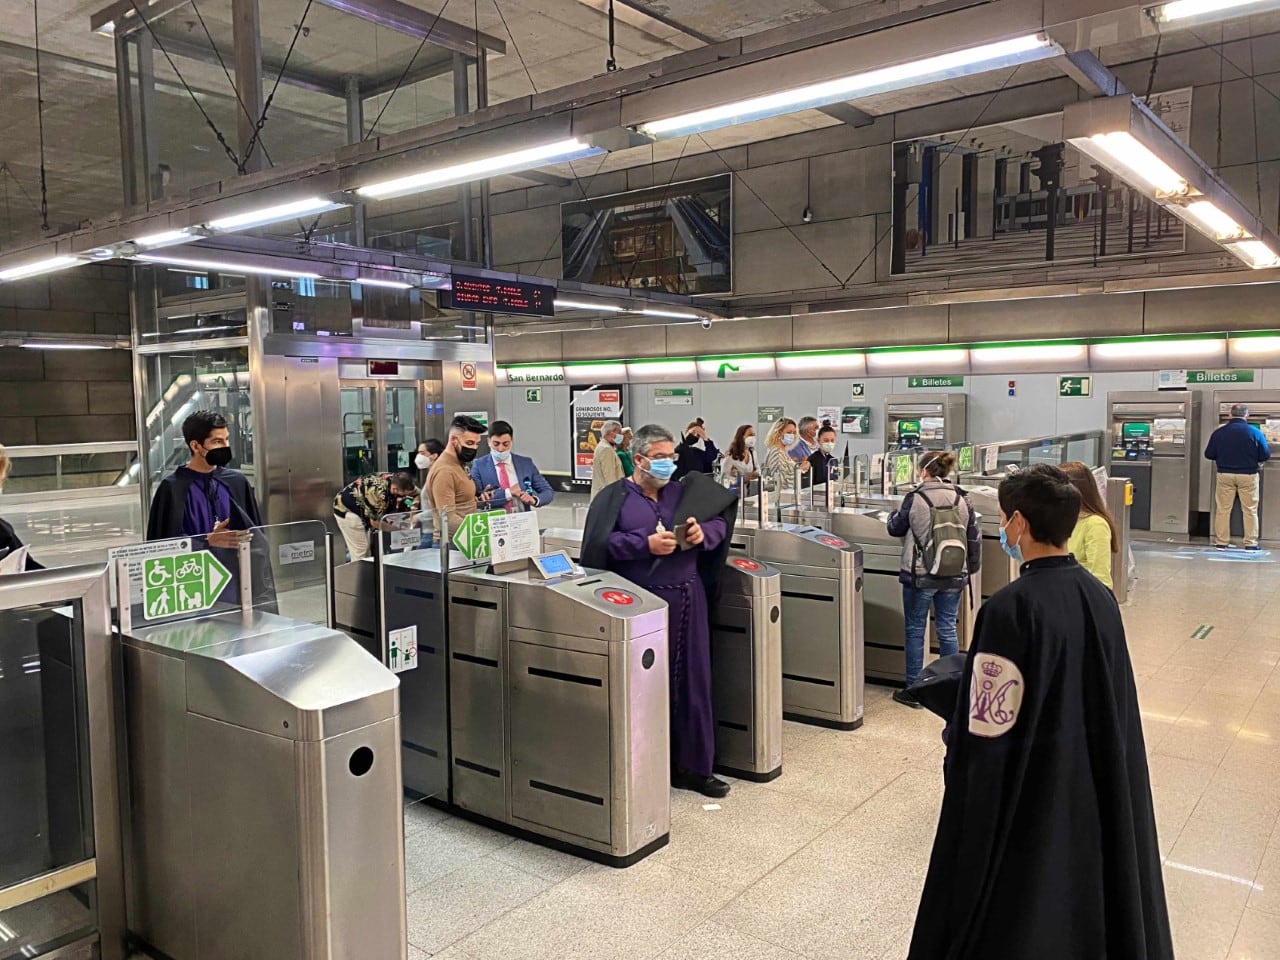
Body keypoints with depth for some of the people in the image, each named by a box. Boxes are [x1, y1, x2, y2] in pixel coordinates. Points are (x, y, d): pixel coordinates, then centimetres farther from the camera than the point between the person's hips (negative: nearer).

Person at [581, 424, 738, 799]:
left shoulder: (685, 492, 12)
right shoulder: (614, 498, 1)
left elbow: (720, 522, 9)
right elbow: (602, 542, -11)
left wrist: (703, 533, -12)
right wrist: (646, 544, -21)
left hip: (686, 601, 4)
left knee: (692, 682, 9)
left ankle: (693, 767, 22)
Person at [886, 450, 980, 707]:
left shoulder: (915, 498, -9)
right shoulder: (962, 499, 1)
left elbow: (895, 528, 4)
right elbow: (975, 538, 4)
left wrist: (894, 515, 25)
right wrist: (970, 569, 15)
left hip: (920, 575, -3)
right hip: (954, 576, 4)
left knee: (915, 631, 8)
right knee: (948, 630, 13)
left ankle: (913, 690, 14)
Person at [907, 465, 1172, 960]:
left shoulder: (1010, 609, -25)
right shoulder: (1101, 599, -3)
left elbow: (988, 730, -22)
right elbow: (1117, 710, 7)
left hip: (1026, 798, -6)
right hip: (1096, 797, 7)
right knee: (1086, 899, 24)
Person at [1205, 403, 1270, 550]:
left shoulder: (1219, 432, -3)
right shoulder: (1254, 432, -8)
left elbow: (1209, 455, 2)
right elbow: (1265, 456, -6)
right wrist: (1253, 460, 15)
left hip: (1224, 475, 1)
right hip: (1248, 475, -1)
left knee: (1223, 509, 8)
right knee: (1250, 510, 8)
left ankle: (1221, 542, 12)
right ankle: (1251, 543, 11)